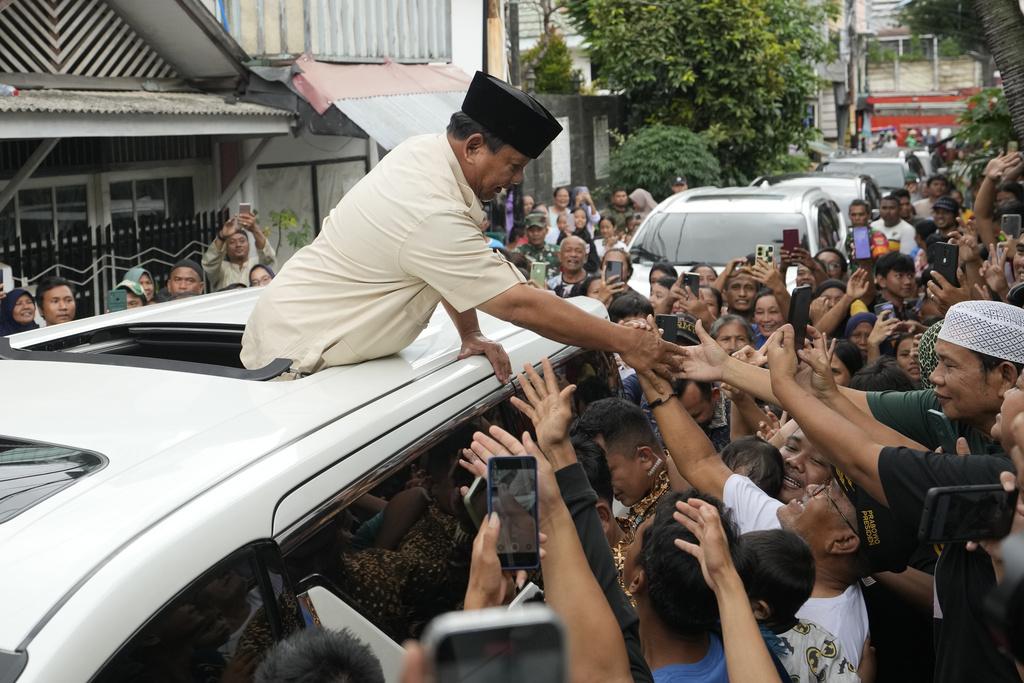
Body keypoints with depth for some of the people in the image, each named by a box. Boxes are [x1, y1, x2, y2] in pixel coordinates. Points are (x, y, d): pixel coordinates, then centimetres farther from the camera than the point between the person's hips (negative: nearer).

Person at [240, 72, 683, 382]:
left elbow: (453, 264, 10)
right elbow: (522, 305, -27)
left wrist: (470, 334, 4)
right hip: (296, 359, -9)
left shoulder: (423, 149, -3)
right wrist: (626, 342, -21)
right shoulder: (433, 217, -30)